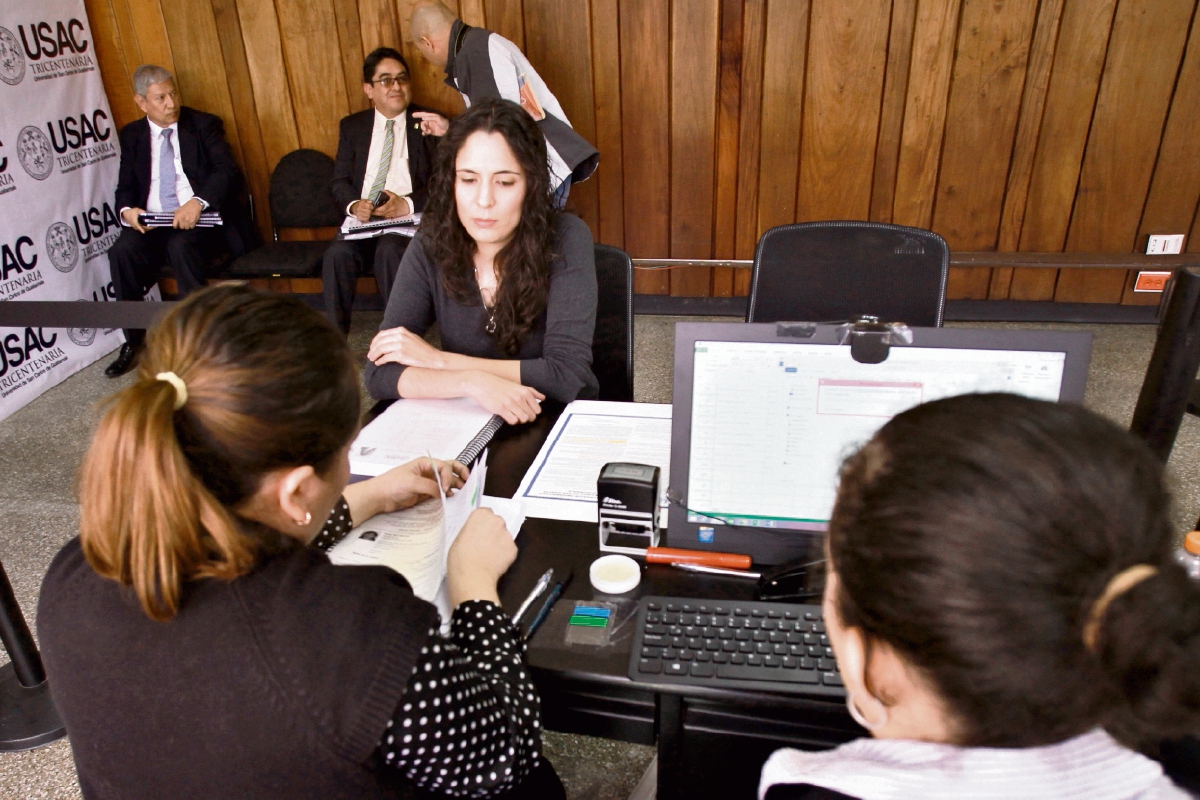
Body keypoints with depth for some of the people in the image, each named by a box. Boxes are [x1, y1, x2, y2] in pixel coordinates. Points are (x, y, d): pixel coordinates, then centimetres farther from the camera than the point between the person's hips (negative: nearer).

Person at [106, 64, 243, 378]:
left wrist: (198, 202, -25)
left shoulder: (205, 125, 6)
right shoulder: (131, 135, 15)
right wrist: (127, 210, -11)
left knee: (181, 245, -35)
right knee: (122, 251, -26)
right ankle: (133, 341, -11)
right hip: (149, 224, 3)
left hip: (199, 221, -3)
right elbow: (125, 187, 14)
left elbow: (229, 172, -7)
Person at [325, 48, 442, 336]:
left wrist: (408, 204, -18)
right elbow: (340, 181, 12)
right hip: (362, 218, 3)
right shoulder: (351, 126, 16)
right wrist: (353, 204, -12)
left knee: (390, 251, -34)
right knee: (337, 254, -27)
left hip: (411, 217, -3)